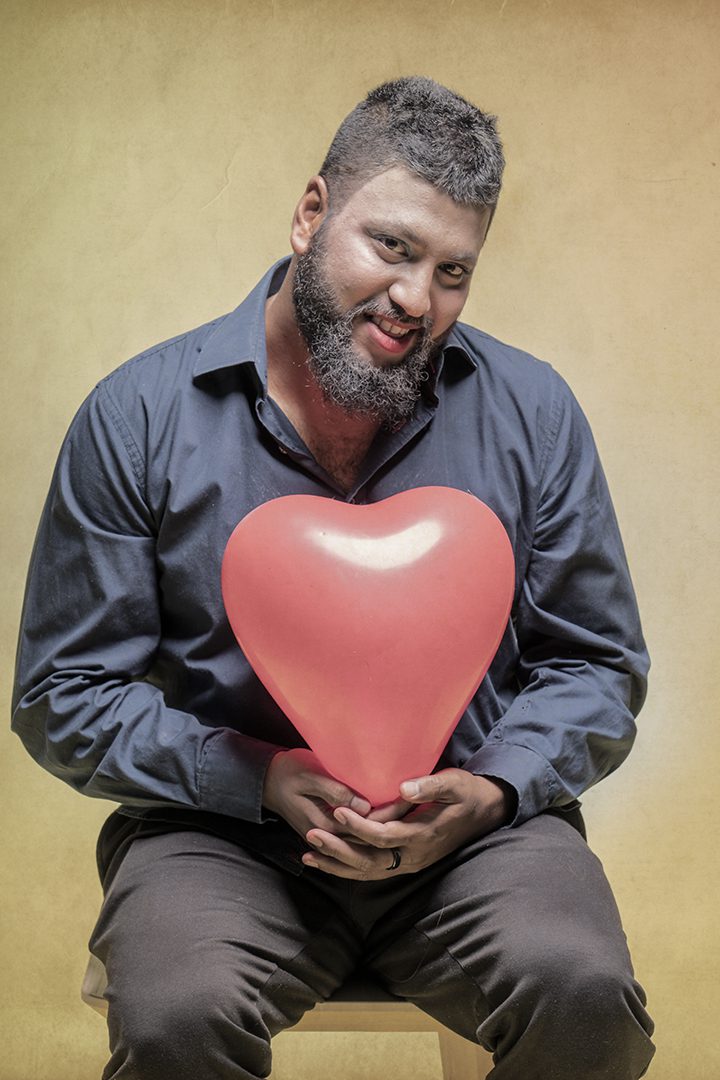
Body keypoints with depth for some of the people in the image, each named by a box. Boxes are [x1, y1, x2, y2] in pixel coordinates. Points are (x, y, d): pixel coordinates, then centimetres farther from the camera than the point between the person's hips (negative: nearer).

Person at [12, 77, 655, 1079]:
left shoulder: (532, 411, 4)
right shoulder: (138, 417, -1)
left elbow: (596, 665, 8)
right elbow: (63, 695, 0)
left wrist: (489, 789, -11)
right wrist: (263, 778, -14)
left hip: (476, 826, 2)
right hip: (224, 831, -1)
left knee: (584, 995, -28)